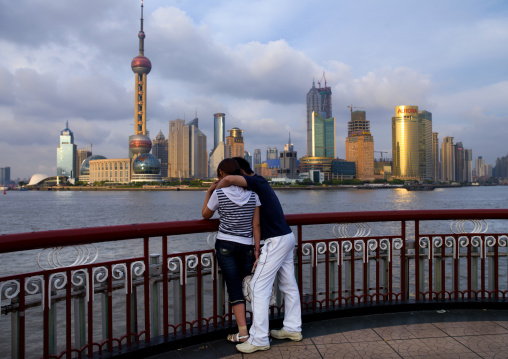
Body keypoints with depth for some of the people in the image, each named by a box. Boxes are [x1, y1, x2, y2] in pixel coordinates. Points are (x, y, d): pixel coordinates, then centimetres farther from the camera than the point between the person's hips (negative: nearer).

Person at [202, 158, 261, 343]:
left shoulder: (219, 193, -8)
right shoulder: (252, 193, -2)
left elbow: (205, 214, 9)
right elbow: (256, 224, -2)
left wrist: (209, 192, 15)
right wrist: (257, 248, 2)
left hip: (225, 245, -2)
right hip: (246, 246, 2)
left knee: (235, 288, 3)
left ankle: (243, 332, 0)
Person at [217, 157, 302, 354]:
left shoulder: (257, 181, -15)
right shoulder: (259, 184, 15)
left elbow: (228, 180, -31)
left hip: (276, 241, -11)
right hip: (286, 237, 11)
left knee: (259, 286, -7)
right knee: (289, 285, 16)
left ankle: (259, 339, -2)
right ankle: (292, 328, 27)